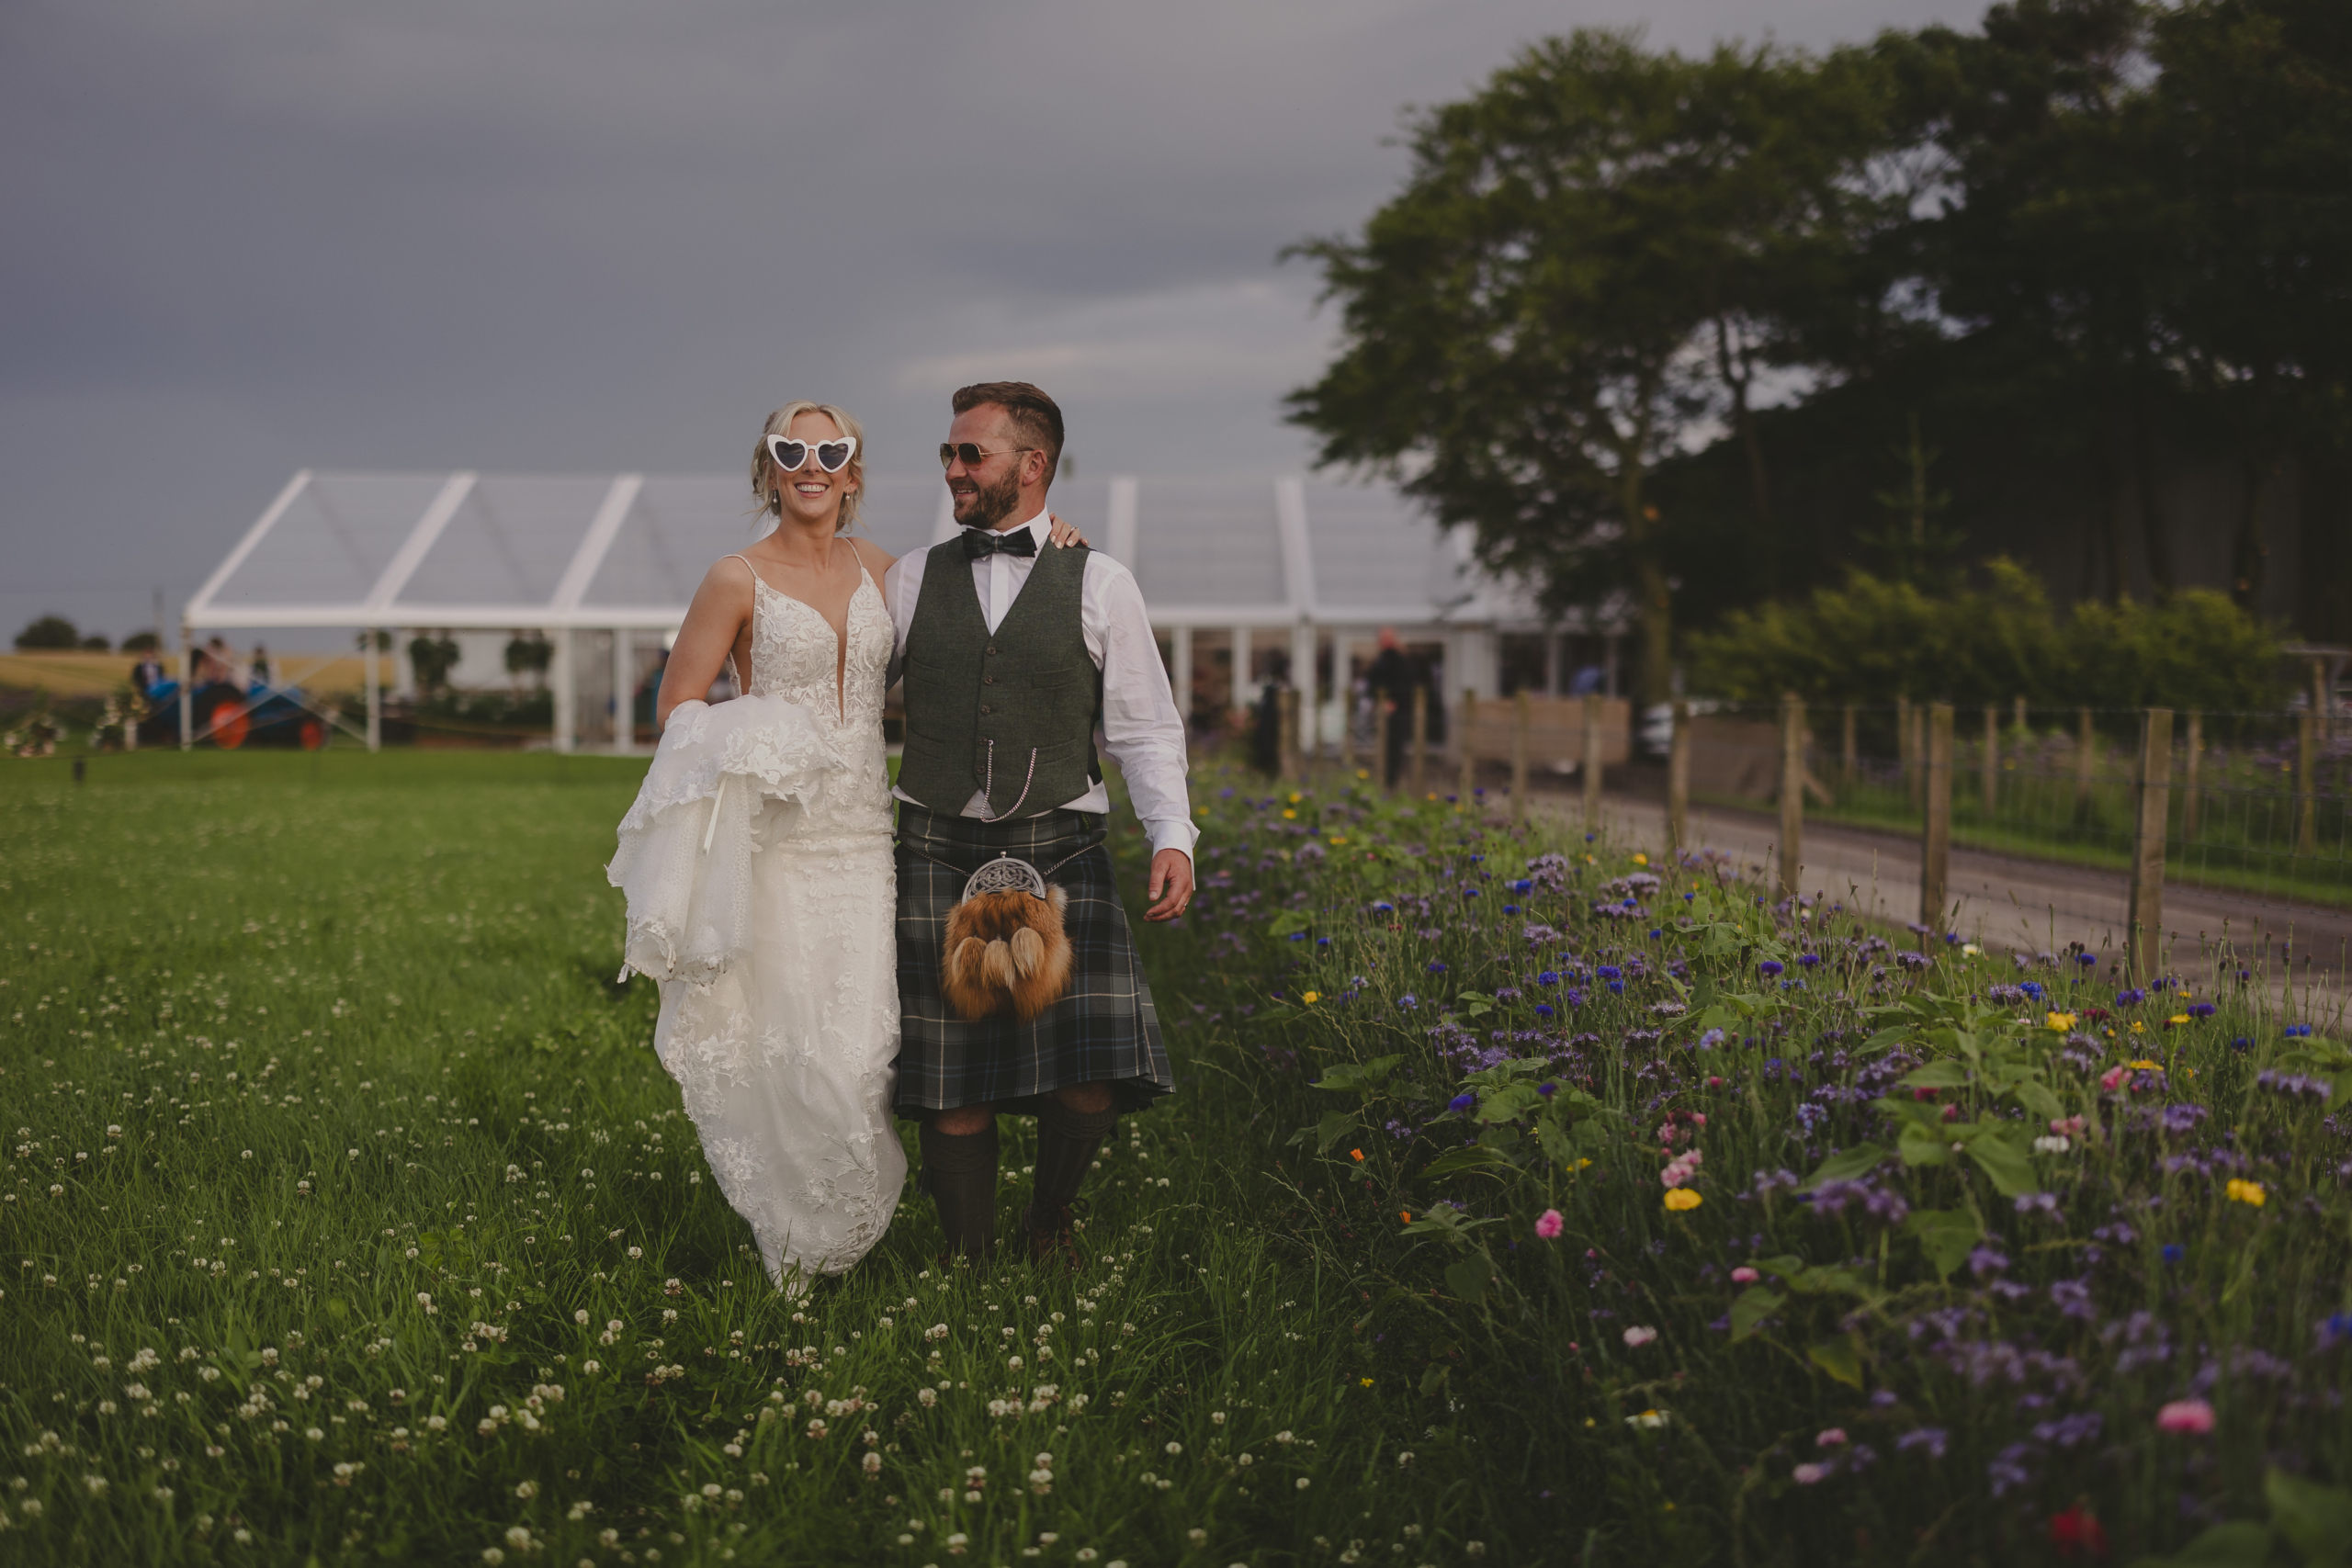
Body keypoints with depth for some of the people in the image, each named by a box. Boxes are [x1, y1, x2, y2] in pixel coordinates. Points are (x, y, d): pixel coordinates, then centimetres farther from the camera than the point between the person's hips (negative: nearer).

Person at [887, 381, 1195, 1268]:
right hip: (937, 851, 2)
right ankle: (968, 1261, 19)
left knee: (1092, 1074, -12)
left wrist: (1173, 838, -6)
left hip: (1059, 851, -1)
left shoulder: (1102, 586, 5)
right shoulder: (910, 579, 10)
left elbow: (1144, 730, 6)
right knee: (951, 1082, 1)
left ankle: (1049, 1224, 16)